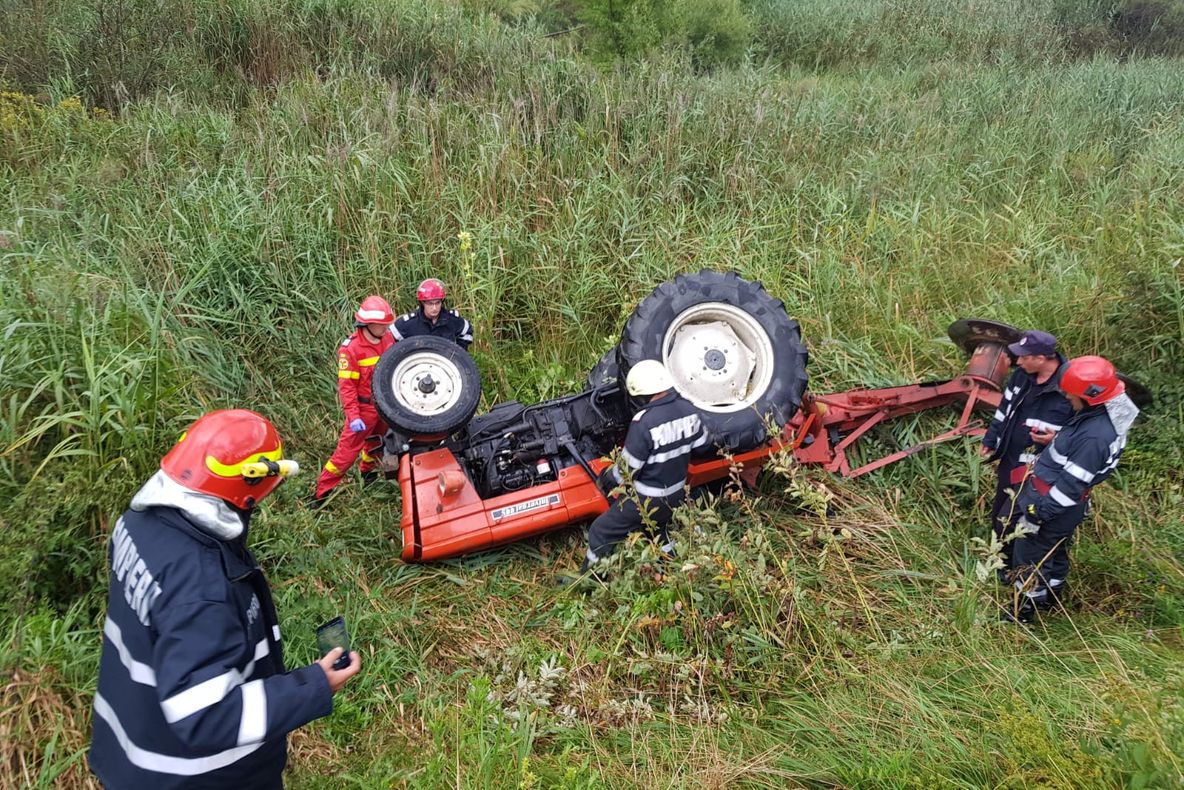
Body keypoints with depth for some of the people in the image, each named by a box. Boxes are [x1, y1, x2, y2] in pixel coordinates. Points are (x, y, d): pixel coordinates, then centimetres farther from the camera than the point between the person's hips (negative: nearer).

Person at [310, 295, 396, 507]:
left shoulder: (388, 338, -3)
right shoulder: (350, 348, -21)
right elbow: (346, 386, -20)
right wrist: (353, 416, -25)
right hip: (364, 408, -6)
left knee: (376, 443, 26)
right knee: (347, 451, -2)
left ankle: (368, 474, 51)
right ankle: (321, 493, 9)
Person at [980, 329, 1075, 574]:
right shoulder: (1023, 375, -3)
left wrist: (1058, 439, -31)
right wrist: (990, 440, 15)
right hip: (1009, 460, 8)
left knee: (1008, 520, -2)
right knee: (998, 514, 22)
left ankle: (1008, 570, 23)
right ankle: (1000, 560, 46)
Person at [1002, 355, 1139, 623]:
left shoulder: (1095, 436, -33)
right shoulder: (1096, 416, -2)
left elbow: (1071, 484, -28)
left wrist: (1038, 514, -22)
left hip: (1053, 505, -9)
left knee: (1030, 556, 8)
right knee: (1054, 551, 28)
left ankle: (1023, 610, 25)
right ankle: (1052, 595, 48)